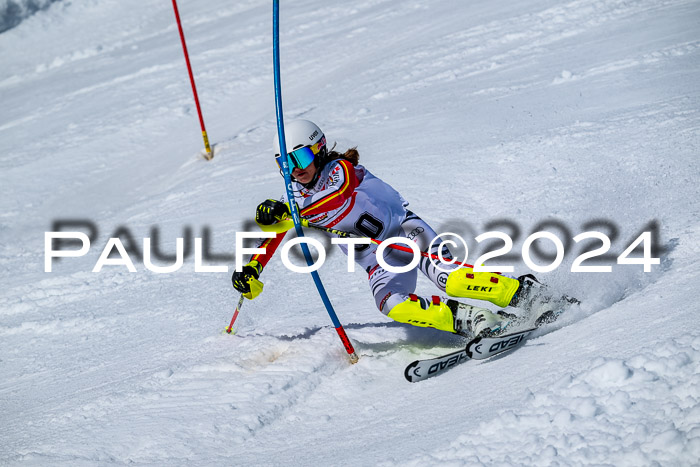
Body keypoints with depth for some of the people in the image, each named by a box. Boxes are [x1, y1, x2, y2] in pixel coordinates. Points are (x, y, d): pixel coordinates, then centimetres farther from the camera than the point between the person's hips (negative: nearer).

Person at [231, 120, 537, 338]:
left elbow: (339, 194, -30)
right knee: (391, 305, -29)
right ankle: (467, 320, -31)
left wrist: (287, 212, -42)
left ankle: (523, 292, -25)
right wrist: (251, 270, 0)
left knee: (448, 279, -32)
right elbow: (272, 236, 18)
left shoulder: (340, 169, -8)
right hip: (379, 262, 5)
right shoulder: (296, 196, 10)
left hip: (404, 232, -5)